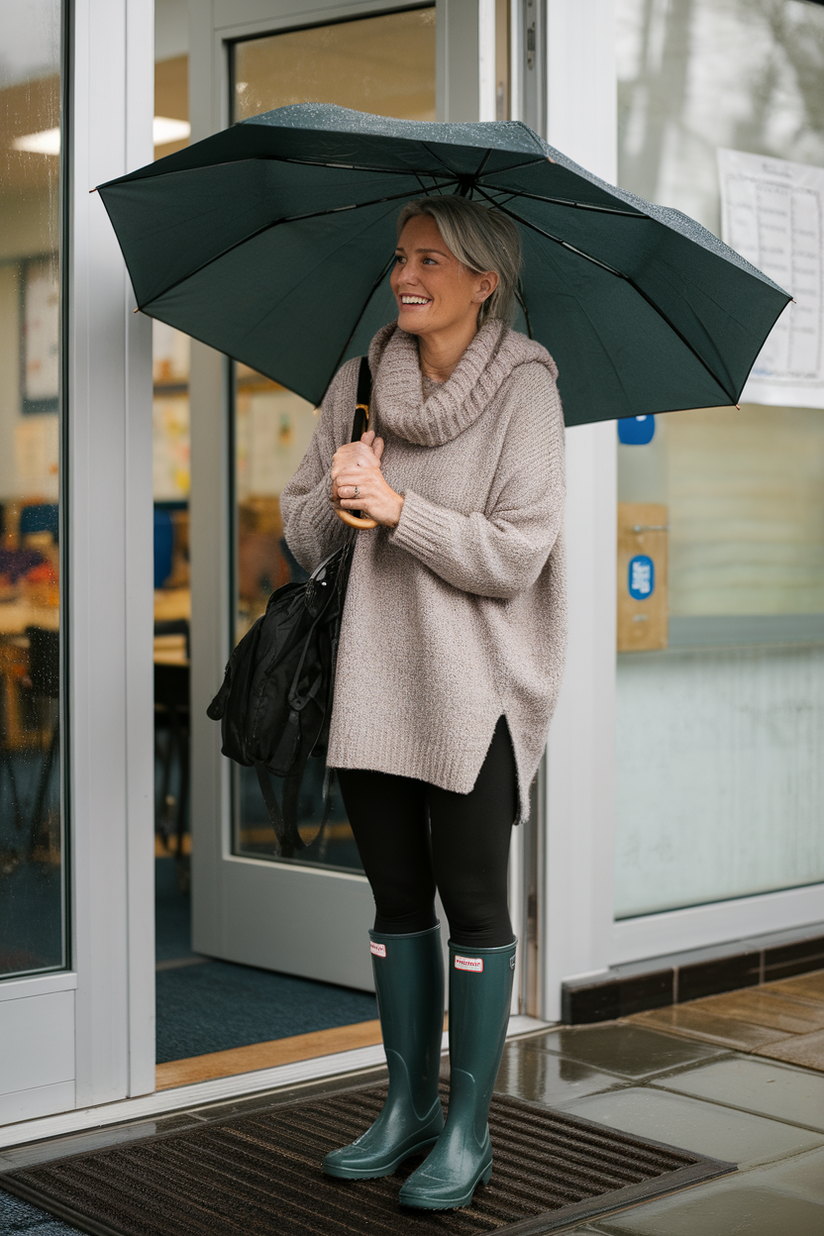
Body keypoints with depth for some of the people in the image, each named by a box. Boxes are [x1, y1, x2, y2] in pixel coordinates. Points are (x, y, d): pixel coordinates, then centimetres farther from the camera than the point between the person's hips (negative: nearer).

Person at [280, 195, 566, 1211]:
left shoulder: (524, 387, -6)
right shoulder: (360, 380, 8)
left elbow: (514, 557, -14)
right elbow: (302, 537, 8)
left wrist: (398, 507, -19)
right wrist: (337, 494, -12)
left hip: (476, 685, -4)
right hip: (375, 680, 5)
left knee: (473, 901, 1)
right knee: (398, 898, 12)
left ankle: (467, 1132, 13)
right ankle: (408, 1106, 26)